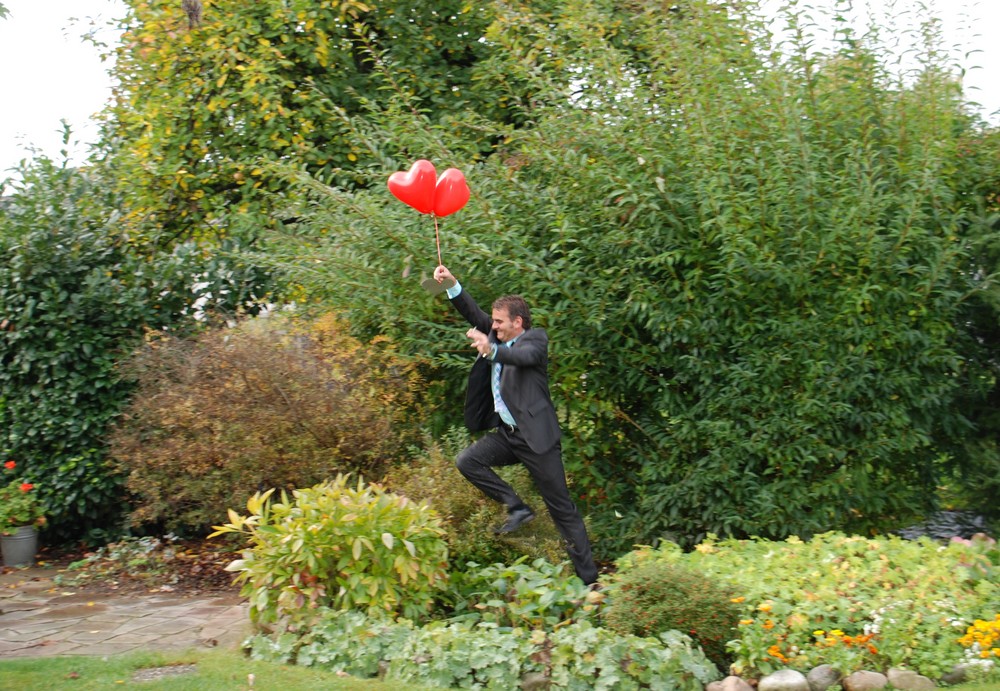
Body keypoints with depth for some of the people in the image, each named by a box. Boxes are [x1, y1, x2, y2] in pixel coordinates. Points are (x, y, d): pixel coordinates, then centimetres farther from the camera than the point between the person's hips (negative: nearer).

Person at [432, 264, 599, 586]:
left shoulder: (536, 338, -9)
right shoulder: (498, 336, 12)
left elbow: (526, 356, -30)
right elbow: (474, 314, 9)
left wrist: (492, 351, -49)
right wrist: (451, 285, -6)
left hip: (536, 437, -7)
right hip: (507, 434, 7)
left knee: (562, 508, -2)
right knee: (467, 461, -12)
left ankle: (588, 577, 5)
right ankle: (517, 508, 0)